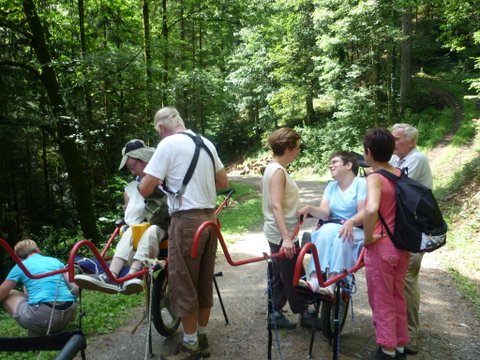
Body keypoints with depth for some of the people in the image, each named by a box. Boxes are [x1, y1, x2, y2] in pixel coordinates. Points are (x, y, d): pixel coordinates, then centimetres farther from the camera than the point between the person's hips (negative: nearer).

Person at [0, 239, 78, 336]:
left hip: (41, 317, -4)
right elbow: (75, 289, 10)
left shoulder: (20, 266, 12)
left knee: (8, 294, 24)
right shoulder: (55, 261, 18)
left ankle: (36, 333, 12)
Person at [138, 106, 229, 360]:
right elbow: (224, 183, 16)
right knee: (204, 281, 15)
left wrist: (161, 181, 11)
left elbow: (145, 189, -9)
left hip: (187, 220, -7)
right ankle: (202, 338, 28)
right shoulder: (206, 143, 11)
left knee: (183, 282, 5)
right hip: (209, 218, 7)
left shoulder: (168, 144, -8)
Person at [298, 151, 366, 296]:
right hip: (332, 229, 4)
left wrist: (351, 222, -35)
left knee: (341, 237, -35)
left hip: (356, 230, -4)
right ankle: (314, 280, -42)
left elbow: (364, 212, -15)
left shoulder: (361, 183, -3)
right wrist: (310, 209, -20)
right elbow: (325, 212, 1)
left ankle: (330, 285, -42)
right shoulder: (331, 186, 15)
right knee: (326, 230, -30)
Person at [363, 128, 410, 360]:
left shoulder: (375, 178, -18)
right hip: (401, 245, 7)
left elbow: (371, 210, -36)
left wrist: (368, 236, -22)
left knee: (382, 302, 10)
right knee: (398, 298, 22)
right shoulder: (400, 175, 4)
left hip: (381, 247, -7)